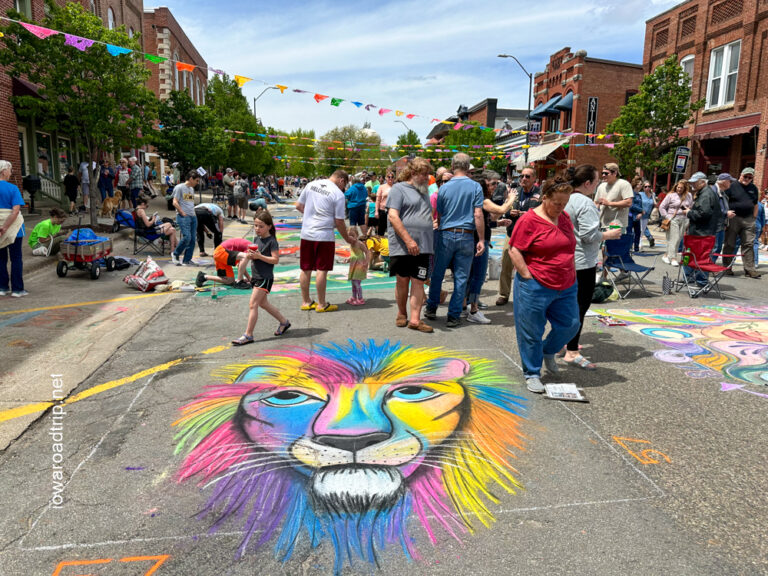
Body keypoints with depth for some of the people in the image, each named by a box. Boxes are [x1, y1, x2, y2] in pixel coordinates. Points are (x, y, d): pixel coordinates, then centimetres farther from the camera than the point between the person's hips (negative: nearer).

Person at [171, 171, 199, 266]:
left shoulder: (192, 189, 19)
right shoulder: (179, 187, -3)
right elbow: (175, 203, -8)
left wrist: (193, 213, 12)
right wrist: (183, 213, -11)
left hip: (193, 216, 8)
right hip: (183, 217, -7)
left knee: (192, 239, 1)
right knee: (187, 237, -18)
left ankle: (186, 260, 7)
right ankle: (175, 254, 4)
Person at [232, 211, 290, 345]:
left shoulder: (271, 241, -12)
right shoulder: (256, 239, 11)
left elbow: (275, 260, -16)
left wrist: (259, 256, -24)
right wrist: (249, 255, -4)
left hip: (265, 278, -9)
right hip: (256, 276, 9)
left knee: (252, 304, -11)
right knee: (263, 303, 18)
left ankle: (248, 335, -5)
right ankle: (284, 322, 34)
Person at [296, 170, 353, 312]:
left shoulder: (311, 184, 8)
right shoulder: (338, 194, -9)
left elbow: (298, 206, 12)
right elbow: (339, 222, -8)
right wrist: (347, 239, 5)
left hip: (306, 234, 6)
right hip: (324, 236, -5)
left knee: (306, 269, 11)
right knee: (322, 270, 2)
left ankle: (305, 302, 22)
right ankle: (321, 304, 9)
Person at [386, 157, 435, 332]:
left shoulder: (424, 191, 20)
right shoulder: (398, 189, -2)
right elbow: (393, 216, -13)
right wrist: (408, 240, -20)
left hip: (423, 247, 5)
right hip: (402, 246, -5)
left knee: (418, 282, -1)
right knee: (402, 281, 5)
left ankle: (415, 319, 0)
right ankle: (402, 314, 23)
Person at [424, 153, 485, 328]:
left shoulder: (444, 188, 0)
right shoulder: (475, 187, -4)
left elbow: (439, 215, 6)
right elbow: (478, 215, -9)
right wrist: (481, 240, -6)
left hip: (446, 235, 1)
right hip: (466, 236, -1)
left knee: (437, 274, 14)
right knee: (461, 277, 5)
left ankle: (431, 308, 25)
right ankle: (454, 316, 8)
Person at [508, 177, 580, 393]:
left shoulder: (565, 218, 10)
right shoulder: (529, 220, -12)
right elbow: (514, 251, -14)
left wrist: (571, 274, 13)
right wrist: (529, 277, -16)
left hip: (566, 287, 7)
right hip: (536, 287, -7)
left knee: (570, 325, 10)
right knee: (531, 333, 4)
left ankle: (548, 351, 38)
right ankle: (532, 374, 20)